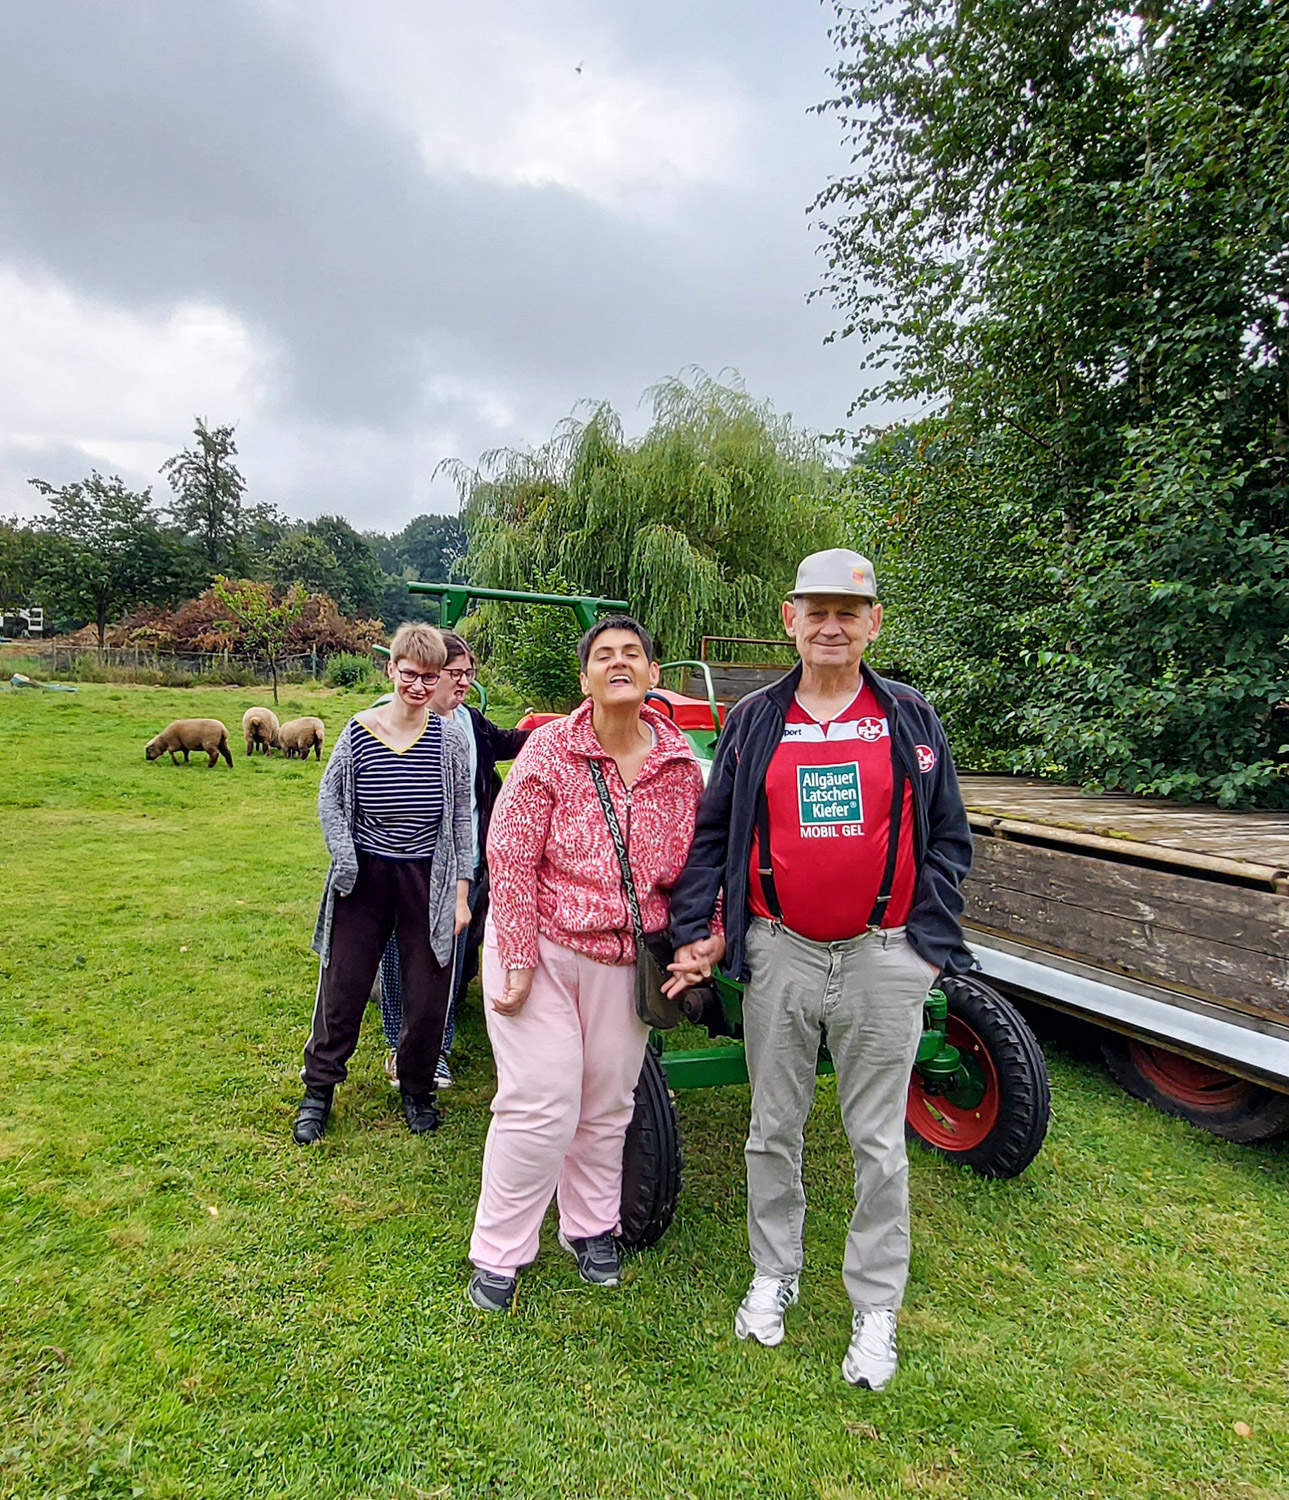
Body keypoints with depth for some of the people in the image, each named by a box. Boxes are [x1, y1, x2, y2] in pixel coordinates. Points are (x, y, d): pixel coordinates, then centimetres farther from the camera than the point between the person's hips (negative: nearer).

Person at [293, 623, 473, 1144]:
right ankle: (319, 1089, 30)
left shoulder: (450, 740, -4)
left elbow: (462, 820, 2)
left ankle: (417, 1090, 31)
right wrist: (345, 858, -6)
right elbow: (329, 798, 7)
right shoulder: (359, 732, -5)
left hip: (428, 880, 0)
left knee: (428, 997, 7)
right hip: (366, 876, 0)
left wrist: (460, 891, 0)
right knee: (343, 987, 8)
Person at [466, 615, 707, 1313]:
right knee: (540, 1106, -2)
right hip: (541, 947, -3)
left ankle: (590, 1227, 40)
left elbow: (695, 863, 7)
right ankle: (498, 1253, 21)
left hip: (624, 958, 4)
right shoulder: (549, 749, -12)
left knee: (608, 1104, 16)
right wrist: (517, 961, -15)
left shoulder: (680, 763, -2)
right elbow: (511, 858, -13)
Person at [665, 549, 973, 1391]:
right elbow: (712, 834, 6)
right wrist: (694, 931, -2)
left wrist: (929, 941, -4)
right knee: (774, 1129, 16)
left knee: (879, 1141, 11)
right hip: (779, 955, 1)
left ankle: (877, 1305, 30)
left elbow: (948, 839, 4)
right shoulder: (755, 721, 1)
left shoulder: (910, 718, 1)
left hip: (883, 959, -1)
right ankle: (775, 1273, 38)